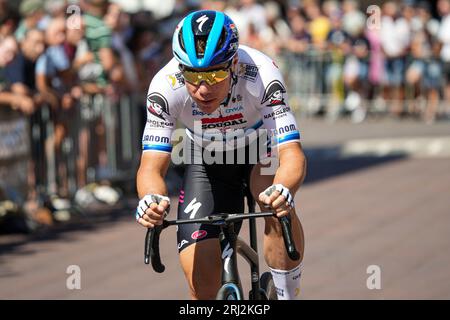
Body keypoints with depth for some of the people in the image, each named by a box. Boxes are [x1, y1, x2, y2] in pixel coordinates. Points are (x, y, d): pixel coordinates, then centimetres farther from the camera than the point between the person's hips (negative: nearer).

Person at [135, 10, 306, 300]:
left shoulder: (261, 75, -36)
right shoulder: (166, 87, -32)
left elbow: (292, 154, -41)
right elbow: (152, 166, -32)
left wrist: (282, 192, -63)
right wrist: (151, 199, -56)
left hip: (261, 148, -1)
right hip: (207, 162, 1)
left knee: (279, 207, -36)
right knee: (202, 286, -11)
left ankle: (288, 297, -17)